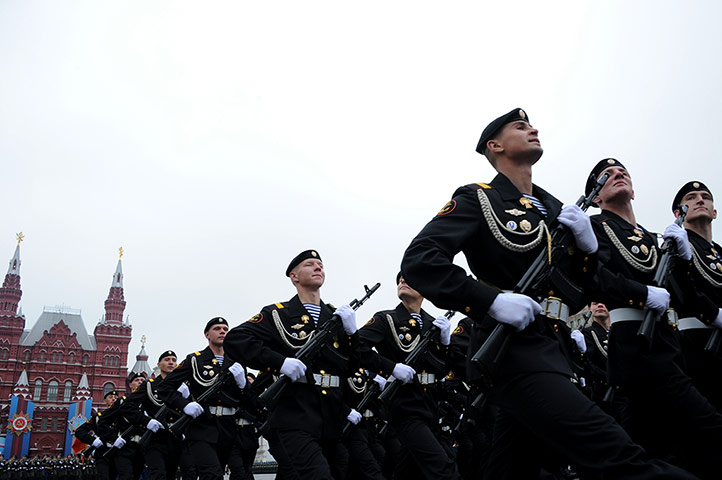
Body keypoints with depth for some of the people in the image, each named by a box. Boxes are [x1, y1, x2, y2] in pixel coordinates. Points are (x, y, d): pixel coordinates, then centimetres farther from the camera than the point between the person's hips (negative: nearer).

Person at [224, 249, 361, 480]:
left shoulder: (337, 317, 18)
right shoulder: (277, 314, 4)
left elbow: (352, 368, 13)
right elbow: (234, 340, -8)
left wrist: (351, 331, -4)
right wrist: (280, 362, -18)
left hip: (334, 420, 6)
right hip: (294, 419, -5)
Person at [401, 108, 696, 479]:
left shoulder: (553, 208, 21)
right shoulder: (478, 199, 0)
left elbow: (577, 288, 21)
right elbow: (418, 260, -14)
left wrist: (587, 246, 0)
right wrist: (492, 300, -24)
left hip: (550, 352, 8)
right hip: (513, 349, -8)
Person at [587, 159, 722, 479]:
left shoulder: (651, 239, 26)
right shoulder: (596, 227, 5)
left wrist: (683, 256, 4)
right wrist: (646, 293, -16)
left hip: (668, 344, 8)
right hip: (635, 342, -8)